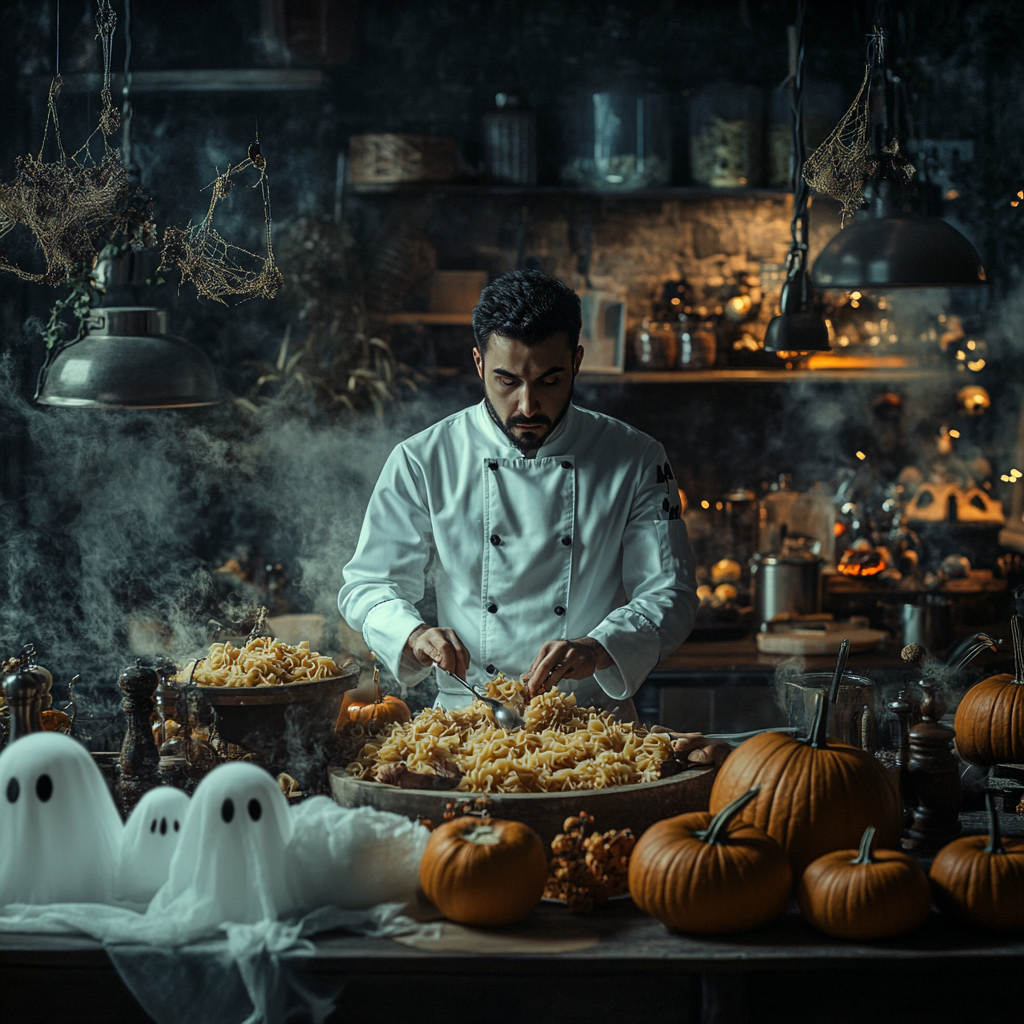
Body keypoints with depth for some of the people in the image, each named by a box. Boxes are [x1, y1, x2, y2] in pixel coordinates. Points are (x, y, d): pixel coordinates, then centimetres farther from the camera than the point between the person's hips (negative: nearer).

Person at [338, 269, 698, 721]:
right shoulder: (422, 462, 2)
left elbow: (669, 592, 1)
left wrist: (599, 649, -19)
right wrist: (413, 634, -16)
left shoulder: (636, 461, 3)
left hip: (594, 722, 0)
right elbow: (368, 585, 6)